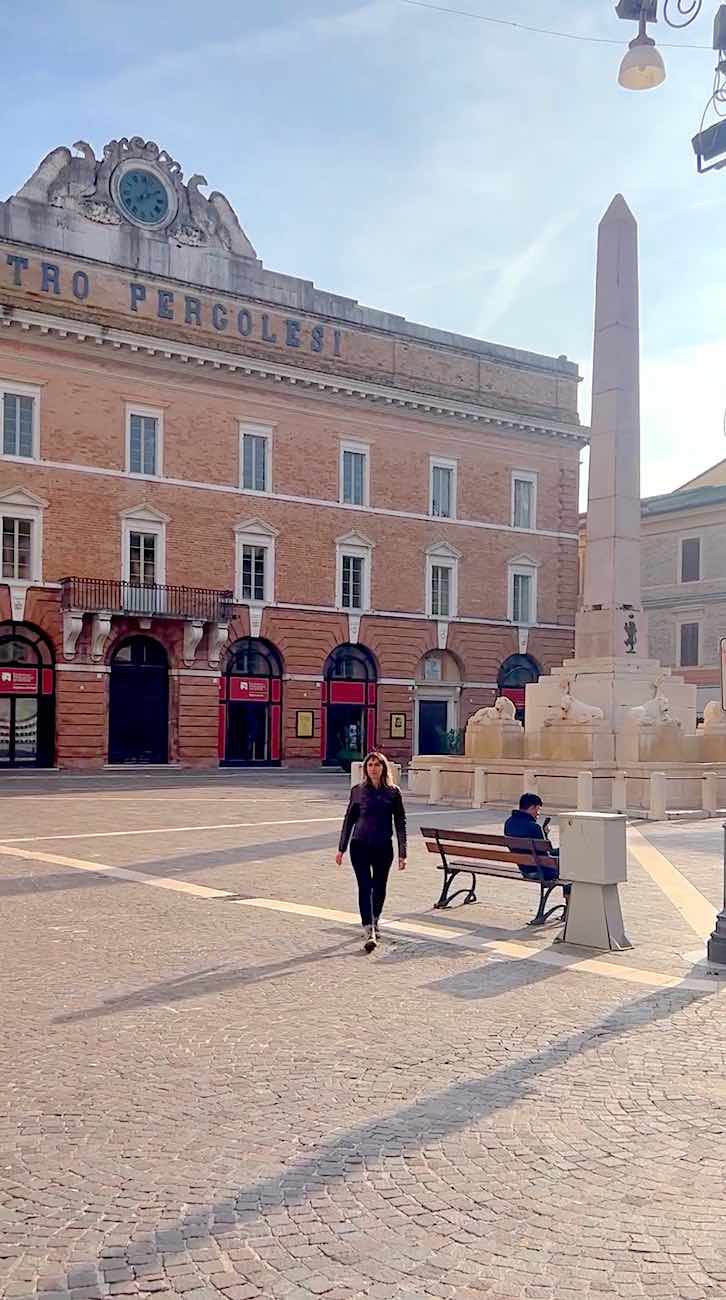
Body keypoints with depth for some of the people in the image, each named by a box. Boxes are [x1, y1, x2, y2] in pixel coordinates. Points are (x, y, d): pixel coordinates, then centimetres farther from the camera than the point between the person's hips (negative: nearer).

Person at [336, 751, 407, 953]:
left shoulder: (393, 792, -1)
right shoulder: (358, 791, 0)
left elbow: (400, 823, 1)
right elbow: (349, 820, 7)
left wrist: (402, 853, -3)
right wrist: (341, 849, 8)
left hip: (383, 847, 1)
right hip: (360, 846, -1)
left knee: (379, 888, 14)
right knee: (365, 887, -10)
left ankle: (375, 922, 39)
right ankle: (369, 933, -13)